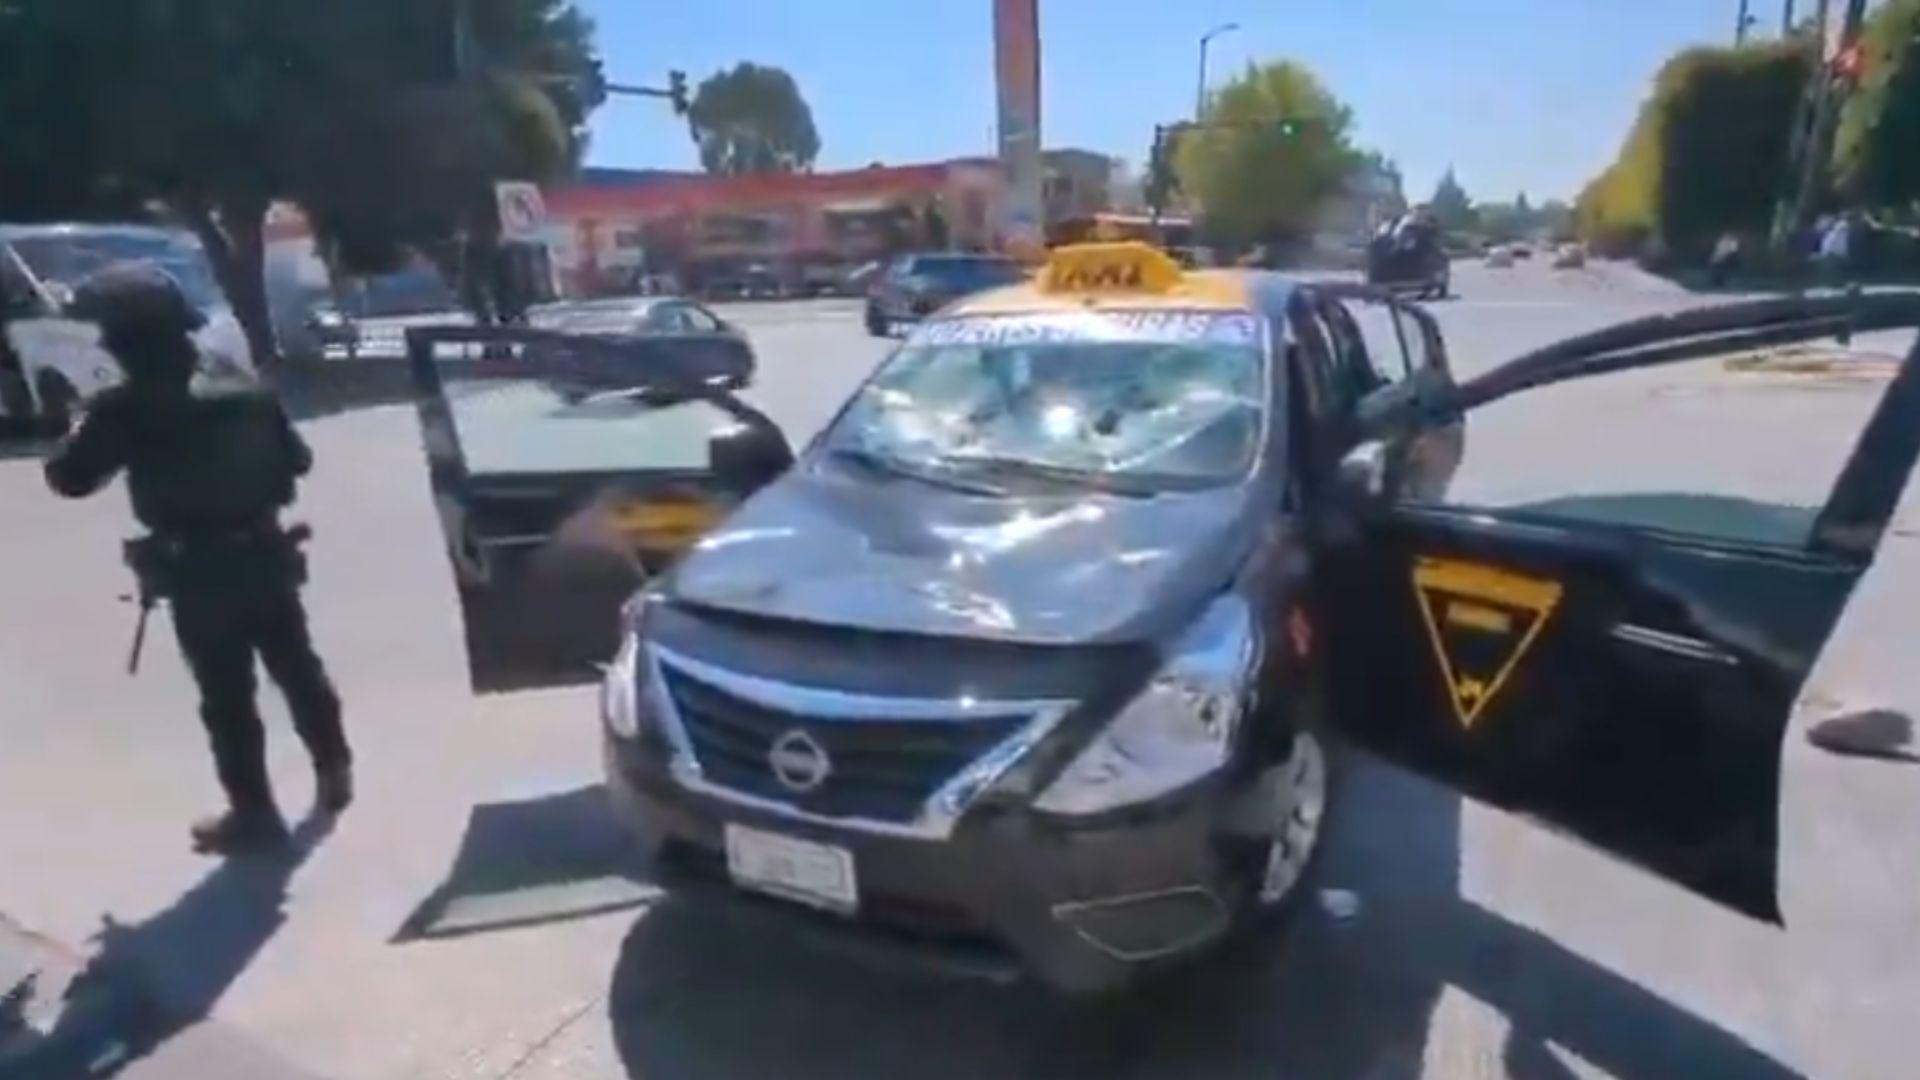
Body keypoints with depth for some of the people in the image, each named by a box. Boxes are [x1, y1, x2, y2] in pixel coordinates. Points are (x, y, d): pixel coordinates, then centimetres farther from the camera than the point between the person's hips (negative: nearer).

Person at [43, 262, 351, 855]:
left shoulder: (125, 410, -15)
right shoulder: (243, 385, -1)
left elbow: (68, 478, -5)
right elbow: (296, 459, 6)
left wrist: (87, 430, 12)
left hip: (198, 575, -4)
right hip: (266, 558, 4)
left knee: (227, 697, 6)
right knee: (298, 669, 19)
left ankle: (255, 812, 15)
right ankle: (334, 772, 32)